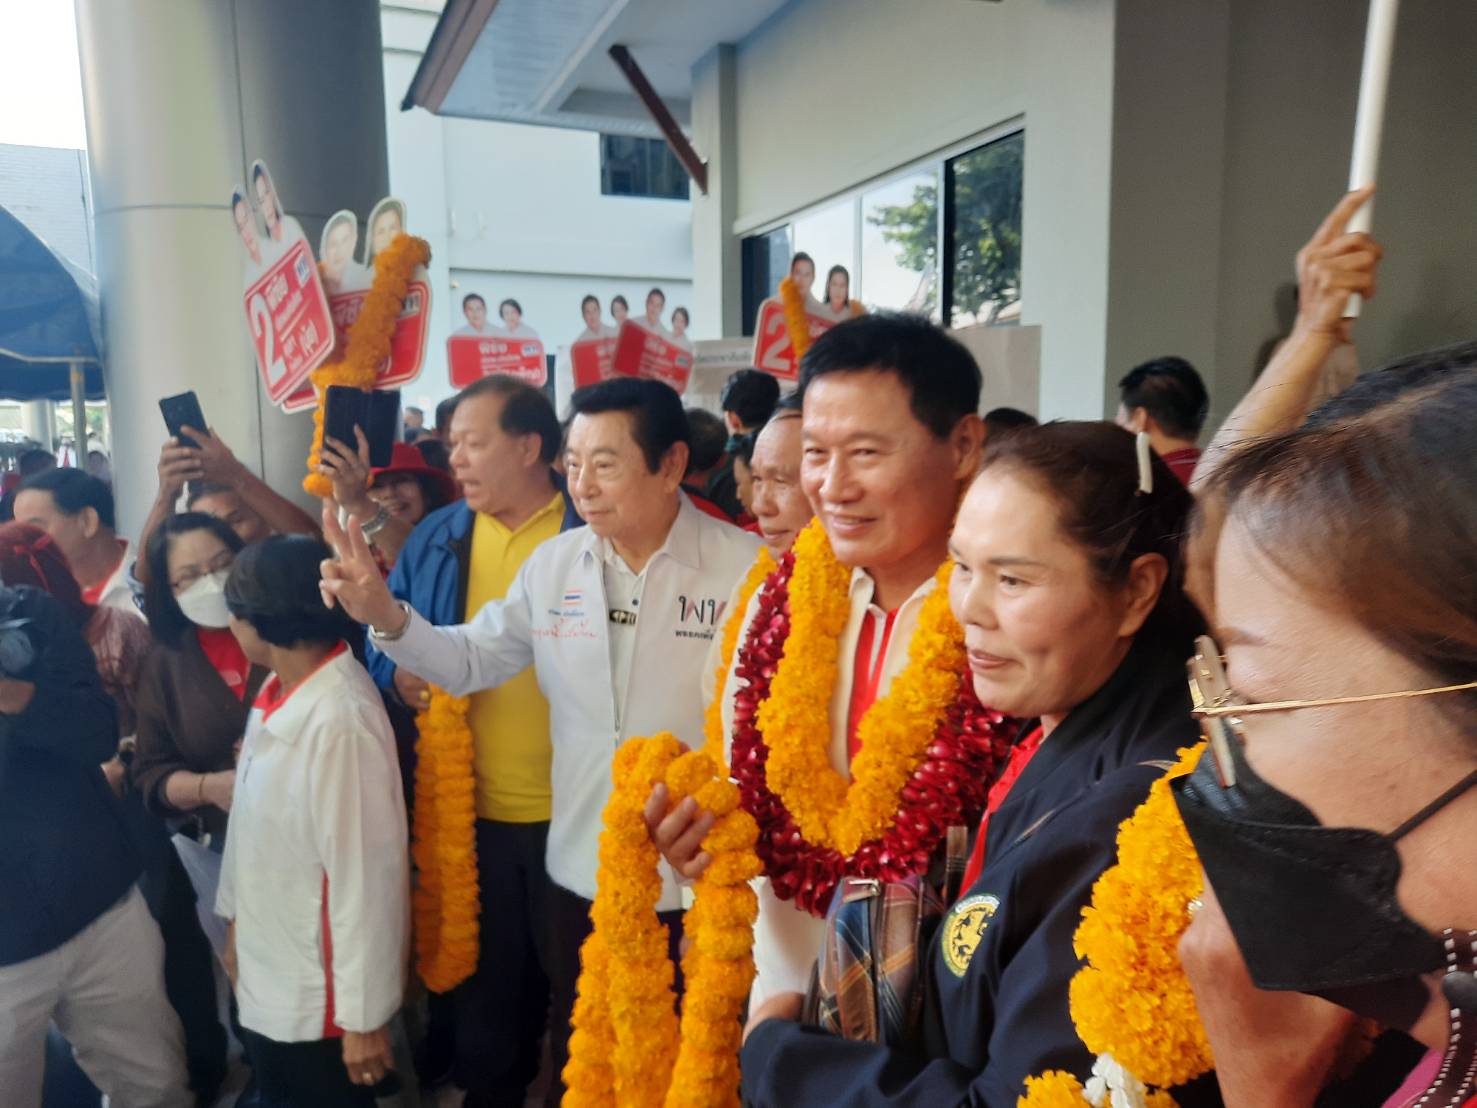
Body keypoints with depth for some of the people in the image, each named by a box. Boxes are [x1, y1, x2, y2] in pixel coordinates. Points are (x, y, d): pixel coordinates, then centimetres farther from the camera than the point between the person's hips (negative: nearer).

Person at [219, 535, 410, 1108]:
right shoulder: (276, 692, -3)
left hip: (319, 993, -7)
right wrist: (237, 920, 16)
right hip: (265, 975, 8)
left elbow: (367, 874, -25)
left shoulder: (341, 719, -29)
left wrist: (364, 1015, -18)